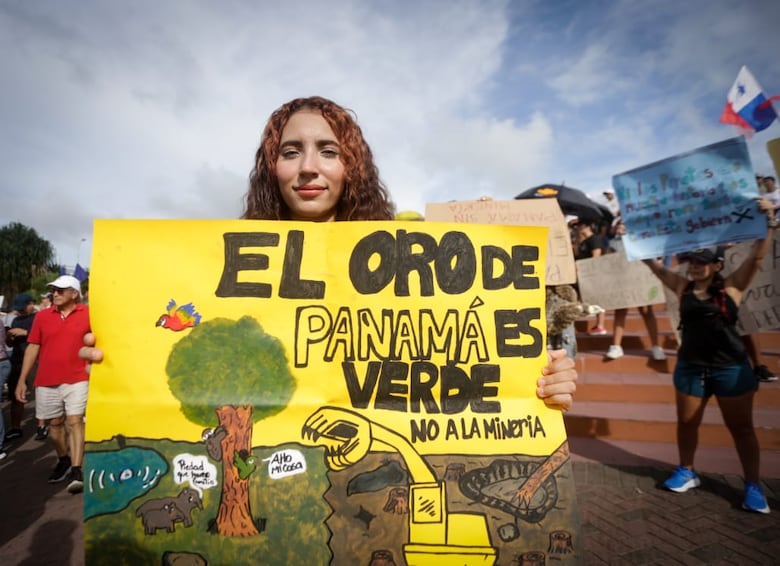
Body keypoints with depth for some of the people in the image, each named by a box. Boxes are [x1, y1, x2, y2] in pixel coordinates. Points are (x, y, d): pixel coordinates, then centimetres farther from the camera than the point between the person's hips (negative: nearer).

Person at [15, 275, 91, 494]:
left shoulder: (88, 314, -4)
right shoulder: (42, 316, 4)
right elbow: (33, 348, 7)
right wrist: (22, 380, 6)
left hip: (77, 379, -3)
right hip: (46, 381, 4)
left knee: (75, 422, -7)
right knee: (54, 424, 16)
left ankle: (76, 471, -5)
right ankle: (63, 461, 36)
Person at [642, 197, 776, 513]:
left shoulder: (732, 286, -5)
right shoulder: (682, 287, 0)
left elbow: (757, 257, -16)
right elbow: (653, 264, -2)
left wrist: (767, 223, -24)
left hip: (730, 368, -3)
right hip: (690, 367, 3)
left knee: (741, 428, 10)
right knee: (686, 422, 14)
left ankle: (753, 486, 24)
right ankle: (686, 472, 31)